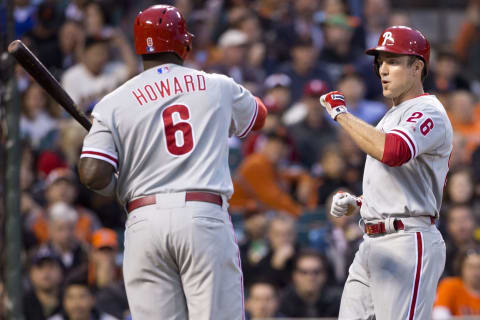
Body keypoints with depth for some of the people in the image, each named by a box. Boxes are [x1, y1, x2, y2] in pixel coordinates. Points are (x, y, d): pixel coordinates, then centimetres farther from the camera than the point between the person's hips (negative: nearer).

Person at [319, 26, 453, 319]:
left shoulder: (429, 112, -8)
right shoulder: (392, 117, 24)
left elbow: (393, 152, -29)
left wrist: (341, 113, -20)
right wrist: (356, 203, 14)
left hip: (409, 242, -10)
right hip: (372, 244, 10)